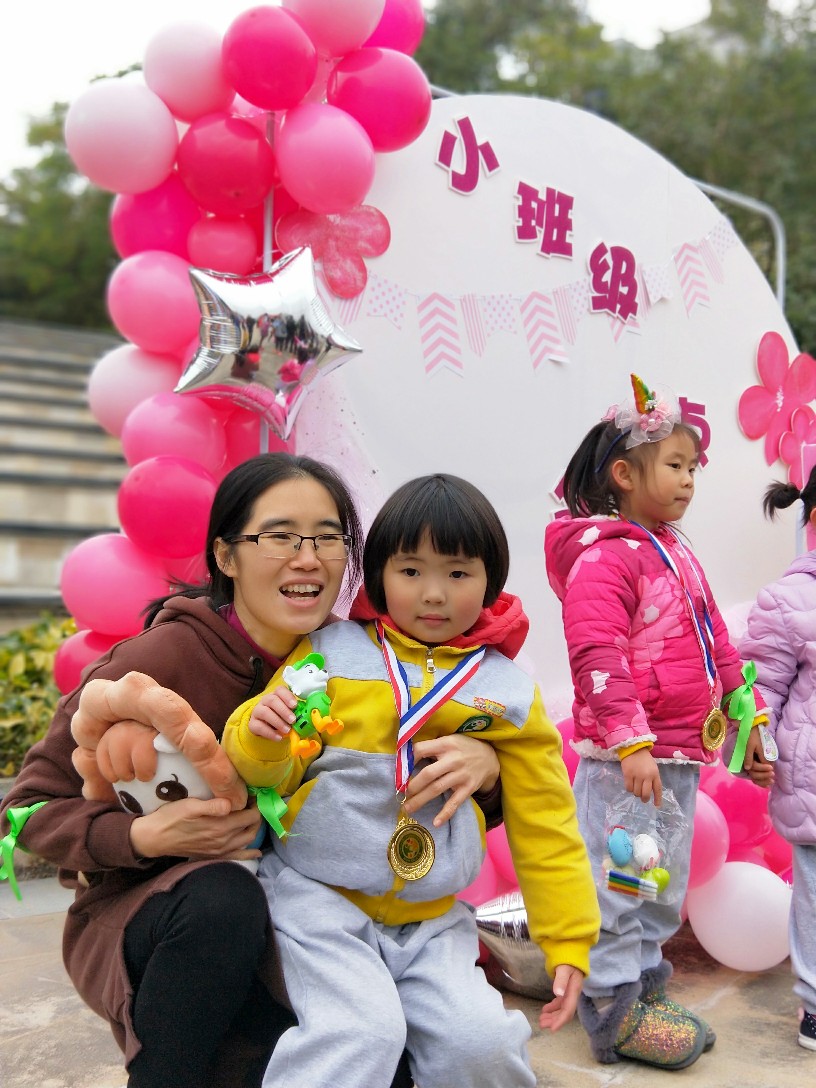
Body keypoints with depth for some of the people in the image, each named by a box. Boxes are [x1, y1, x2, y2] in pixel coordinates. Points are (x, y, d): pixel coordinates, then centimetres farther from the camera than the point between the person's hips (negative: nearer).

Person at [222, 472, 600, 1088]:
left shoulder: (507, 691, 1)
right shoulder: (333, 653, -1)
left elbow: (545, 826, 5)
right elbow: (275, 772, 3)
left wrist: (568, 943, 3)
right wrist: (260, 736, -21)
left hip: (432, 919, 2)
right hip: (320, 897, -2)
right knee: (360, 1032, -23)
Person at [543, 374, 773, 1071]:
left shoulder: (676, 554, 14)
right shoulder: (603, 556, -15)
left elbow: (714, 638, 20)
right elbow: (597, 656, -23)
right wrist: (631, 744, -26)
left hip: (680, 755, 10)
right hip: (624, 758, -9)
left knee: (664, 886, 20)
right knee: (619, 884, 3)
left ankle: (645, 985, 35)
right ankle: (613, 1011, 16)